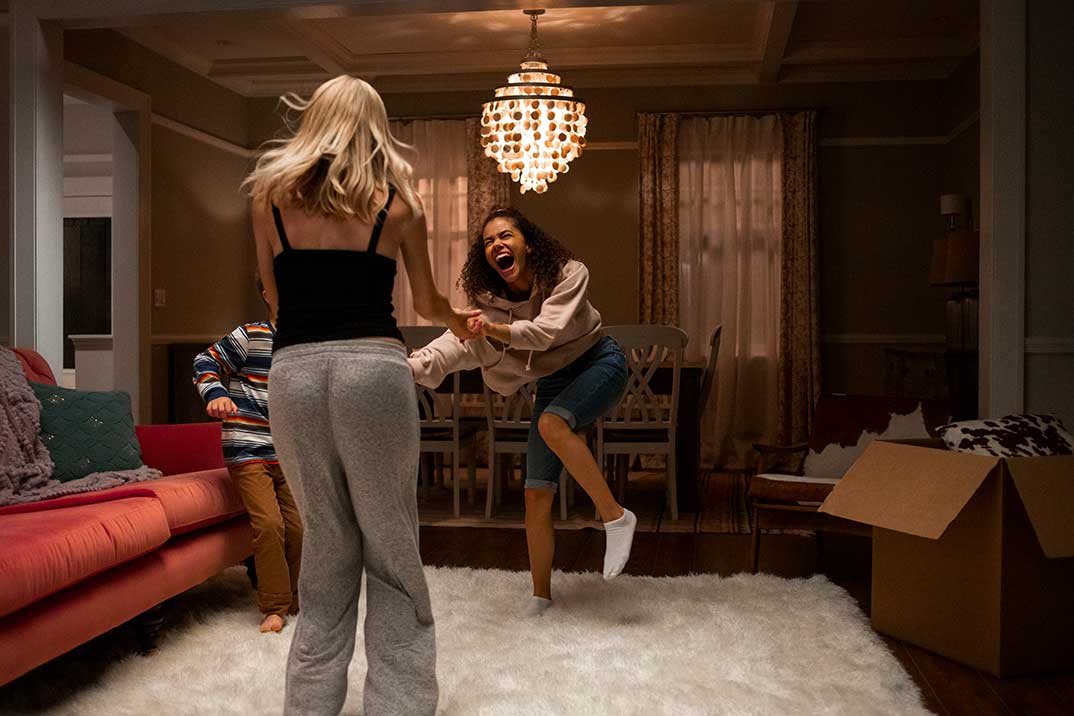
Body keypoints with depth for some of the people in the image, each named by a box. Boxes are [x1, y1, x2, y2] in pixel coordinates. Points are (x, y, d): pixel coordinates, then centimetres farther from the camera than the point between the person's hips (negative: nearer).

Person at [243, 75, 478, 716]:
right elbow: (427, 303, 18)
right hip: (373, 368, -2)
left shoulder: (271, 195, 9)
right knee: (392, 549, 7)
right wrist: (458, 319, 37)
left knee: (327, 548, 14)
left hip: (293, 373, 2)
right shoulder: (397, 200, 7)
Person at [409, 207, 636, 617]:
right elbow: (461, 343, -24)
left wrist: (498, 330, -52)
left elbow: (548, 330, -34)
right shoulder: (489, 301, -8)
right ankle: (541, 598, 10)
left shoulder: (569, 275, -20)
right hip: (553, 382, 5)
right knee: (536, 495, -3)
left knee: (552, 425, -36)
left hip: (598, 364, -5)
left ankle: (615, 517, -25)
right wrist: (411, 366, -43)